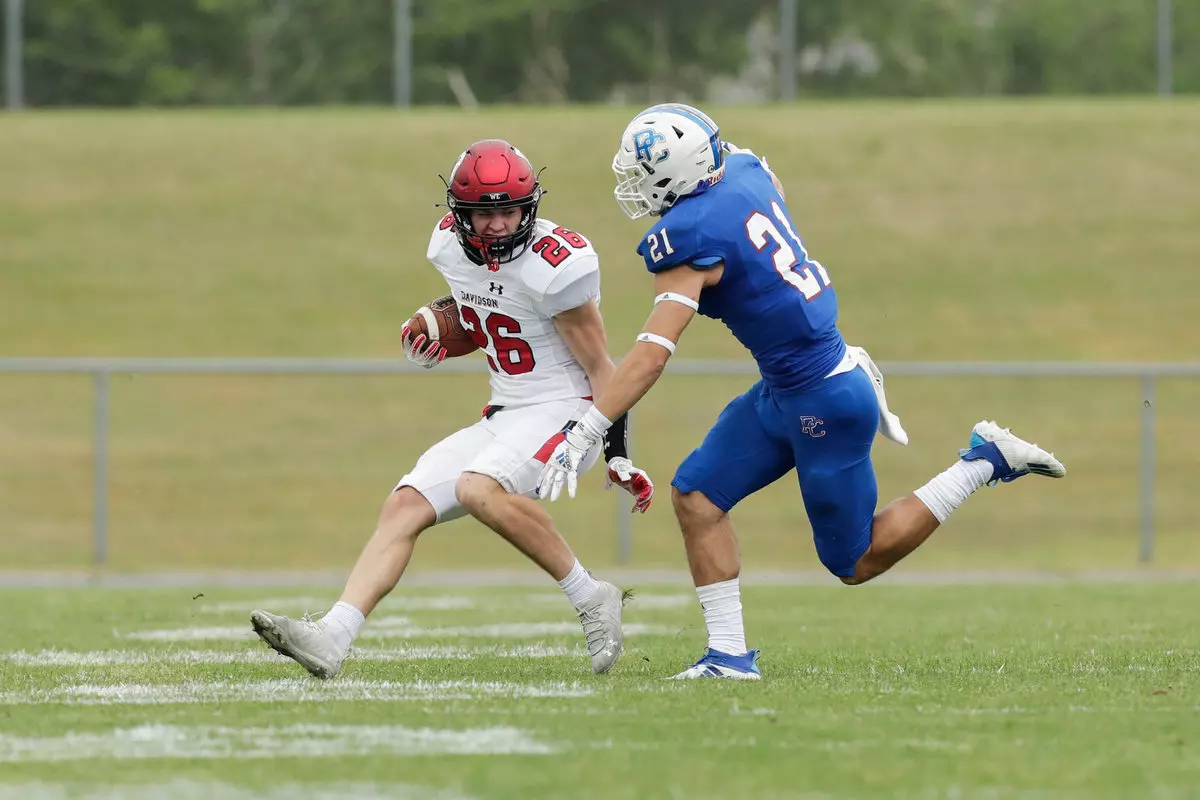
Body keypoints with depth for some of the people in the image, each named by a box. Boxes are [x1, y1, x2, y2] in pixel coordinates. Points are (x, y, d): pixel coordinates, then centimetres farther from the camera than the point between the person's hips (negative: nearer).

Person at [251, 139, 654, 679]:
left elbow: (599, 367, -12)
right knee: (405, 506, -6)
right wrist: (436, 332, 2)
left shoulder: (554, 264, -20)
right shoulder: (451, 246, 1)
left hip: (564, 409, -8)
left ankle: (591, 601, -19)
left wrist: (618, 453, -15)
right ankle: (331, 639, -15)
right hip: (504, 413, 8)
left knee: (478, 489, -32)